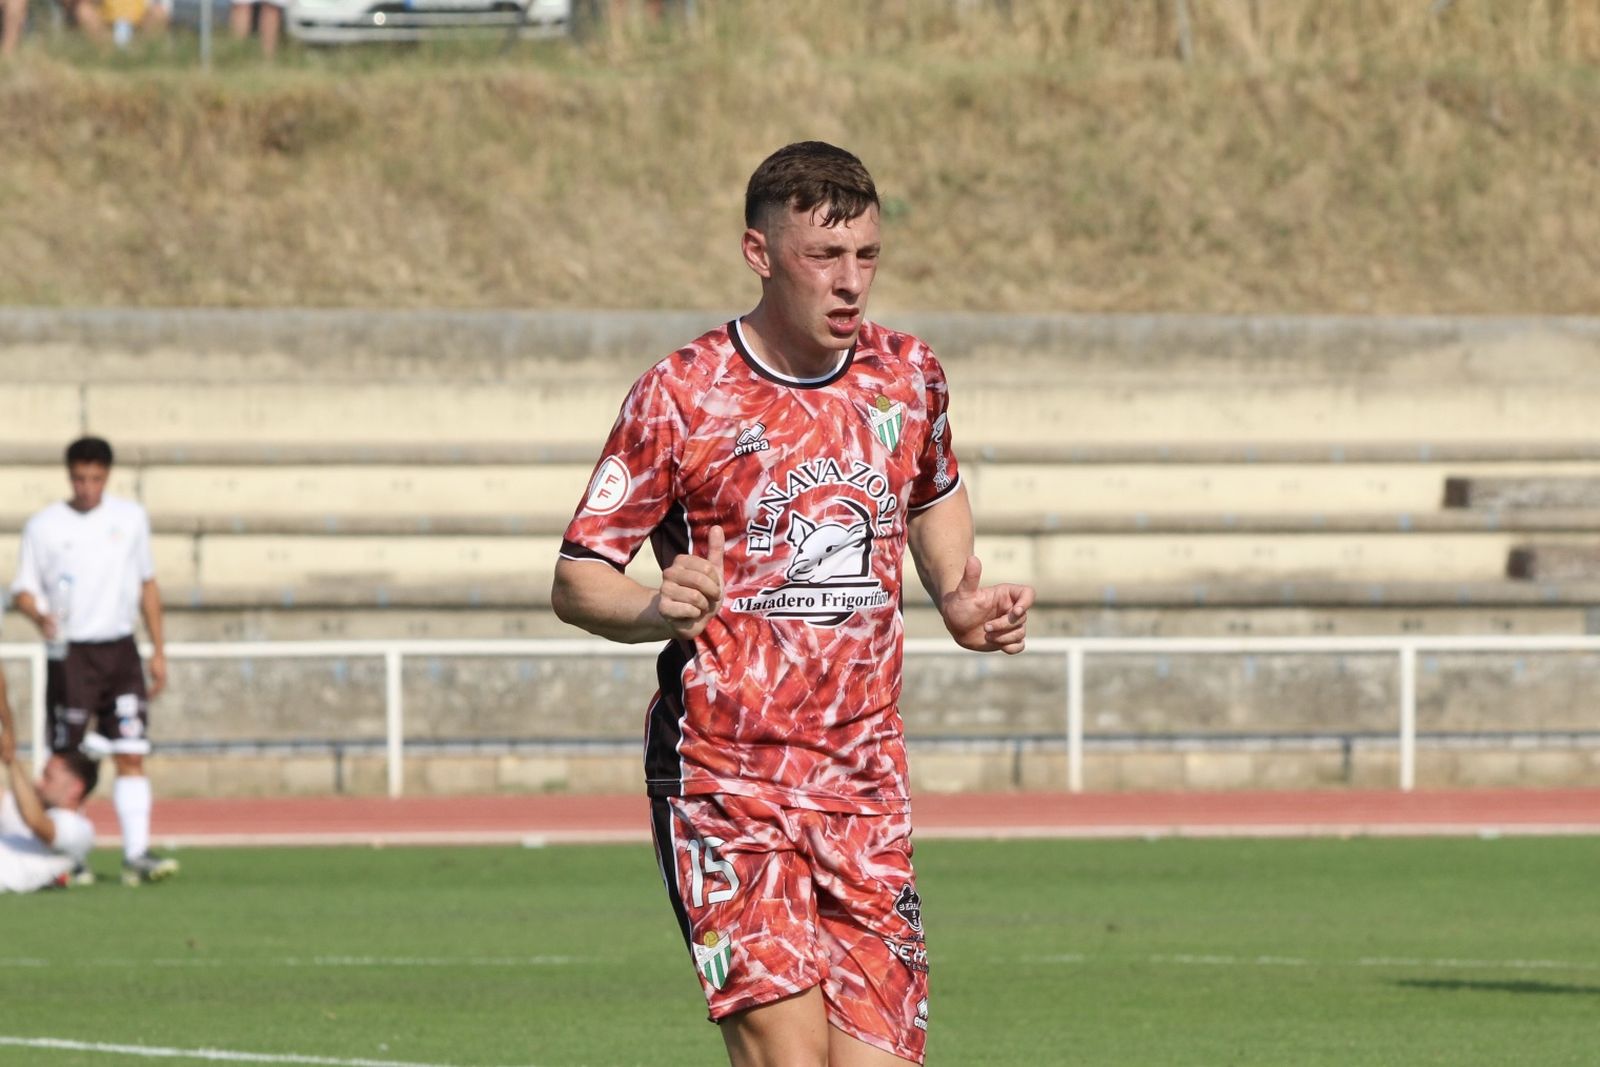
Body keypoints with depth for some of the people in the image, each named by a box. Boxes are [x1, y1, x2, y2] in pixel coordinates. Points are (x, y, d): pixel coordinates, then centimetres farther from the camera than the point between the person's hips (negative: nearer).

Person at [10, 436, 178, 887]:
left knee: (131, 755, -8)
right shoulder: (44, 526, -1)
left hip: (120, 651, 2)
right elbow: (24, 590, 1)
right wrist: (40, 615, -22)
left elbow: (147, 585, 15)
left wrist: (159, 651, 13)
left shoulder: (130, 518, 7)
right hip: (71, 653, -2)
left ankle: (136, 854, -12)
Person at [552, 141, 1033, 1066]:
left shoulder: (908, 376, 7)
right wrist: (659, 612, -25)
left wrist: (962, 598, 11)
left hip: (864, 781, 5)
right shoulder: (680, 396, -7)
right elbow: (577, 578, -4)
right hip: (722, 776, -5)